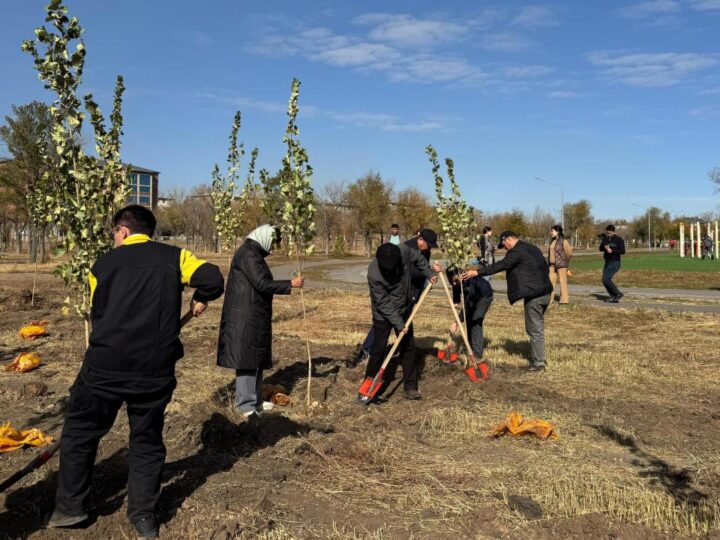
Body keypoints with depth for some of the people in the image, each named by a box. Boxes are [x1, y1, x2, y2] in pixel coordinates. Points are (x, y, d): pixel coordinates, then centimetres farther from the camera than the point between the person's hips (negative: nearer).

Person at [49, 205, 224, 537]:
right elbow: (213, 279, -11)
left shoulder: (103, 264, 8)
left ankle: (70, 508, 29)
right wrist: (201, 299, 11)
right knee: (147, 441, 15)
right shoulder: (173, 257, 2)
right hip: (155, 370, 0)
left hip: (105, 365, 0)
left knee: (80, 433, 20)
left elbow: (97, 314, 15)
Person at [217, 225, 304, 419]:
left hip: (253, 317, 11)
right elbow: (262, 284, -21)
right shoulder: (248, 254, -15)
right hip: (246, 318, -11)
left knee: (256, 358, 14)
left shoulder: (253, 254, 16)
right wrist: (290, 284, -14)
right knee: (246, 359, -5)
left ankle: (254, 400, 23)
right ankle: (246, 404, 1)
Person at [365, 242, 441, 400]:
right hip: (384, 315, -5)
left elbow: (418, 258, 4)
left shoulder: (404, 251, -22)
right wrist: (399, 324, -24)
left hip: (405, 310, 5)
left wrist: (429, 273, 7)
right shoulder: (373, 274, -31)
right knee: (378, 349, -1)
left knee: (408, 347, 7)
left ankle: (410, 388, 15)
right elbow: (384, 303, -25)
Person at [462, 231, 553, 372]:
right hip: (545, 293, 9)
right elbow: (545, 267, 21)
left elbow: (500, 265, -21)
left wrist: (477, 272, -22)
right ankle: (536, 356, 29)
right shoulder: (533, 248, 16)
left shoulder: (516, 252, -12)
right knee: (537, 327, 19)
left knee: (535, 329, -1)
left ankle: (539, 363, 5)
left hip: (534, 295, -9)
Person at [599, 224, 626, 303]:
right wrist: (604, 247, -13)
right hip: (607, 262, 7)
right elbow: (600, 249, 9)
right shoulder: (605, 238, 8)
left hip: (615, 263, -7)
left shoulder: (619, 240, -9)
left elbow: (623, 251, -12)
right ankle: (614, 297, 13)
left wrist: (612, 251, -21)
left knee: (605, 279, -17)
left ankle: (618, 294, -6)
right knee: (605, 281, 5)